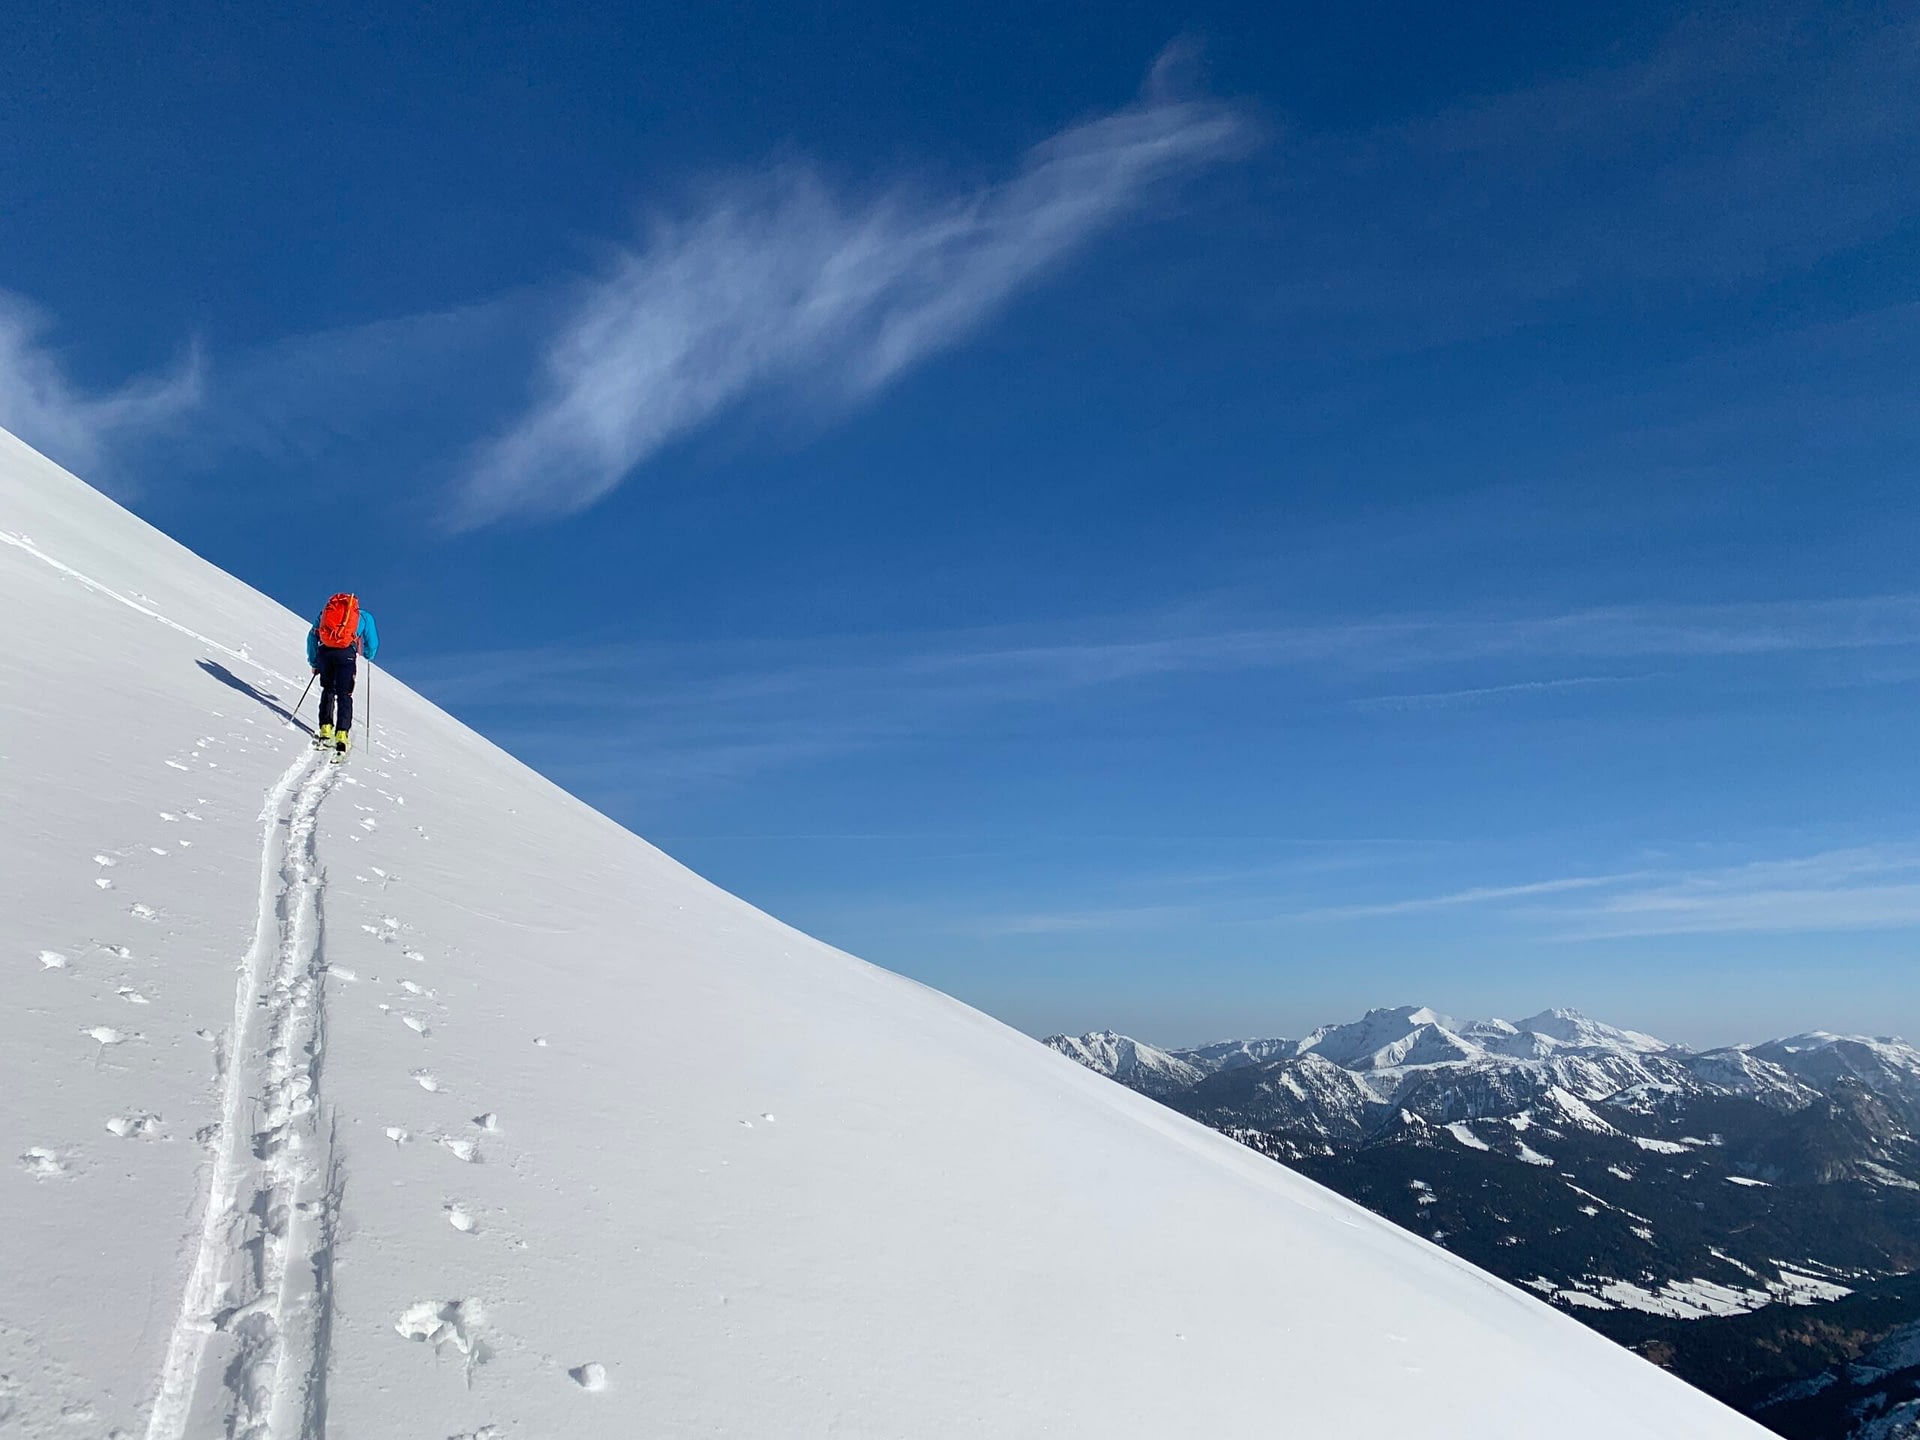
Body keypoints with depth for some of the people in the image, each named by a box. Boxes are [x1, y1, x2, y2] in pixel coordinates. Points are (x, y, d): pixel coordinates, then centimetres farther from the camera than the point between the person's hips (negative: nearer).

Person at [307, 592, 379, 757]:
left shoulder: (325, 610, 28)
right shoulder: (365, 616, 23)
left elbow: (312, 637, 23)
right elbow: (372, 643, 19)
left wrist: (313, 663, 27)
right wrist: (368, 656, 41)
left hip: (324, 651, 2)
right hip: (346, 653, -2)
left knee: (328, 690, 20)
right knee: (344, 695, 1)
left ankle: (325, 732, 11)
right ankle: (341, 736, -13)